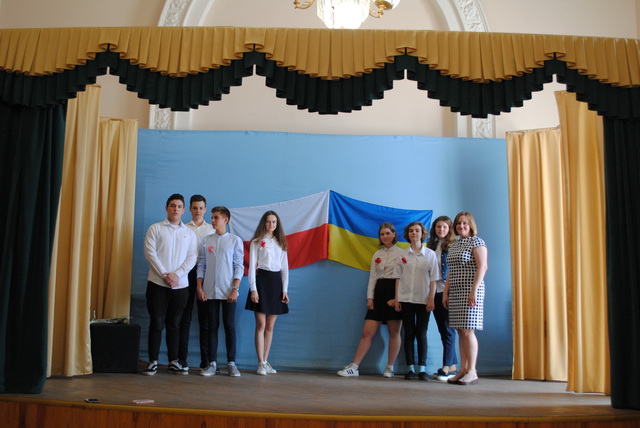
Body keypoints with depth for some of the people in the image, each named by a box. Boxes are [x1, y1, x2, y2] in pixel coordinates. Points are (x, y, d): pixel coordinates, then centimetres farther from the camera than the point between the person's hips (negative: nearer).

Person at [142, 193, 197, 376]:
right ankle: (153, 362, 7)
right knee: (156, 323, -1)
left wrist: (176, 274, -12)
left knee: (174, 324, 8)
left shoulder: (189, 233, 11)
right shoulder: (155, 229, 5)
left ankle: (173, 362, 13)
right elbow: (150, 253, -5)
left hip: (180, 285, 2)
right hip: (157, 284, -2)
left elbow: (192, 257, 3)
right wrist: (165, 275, -12)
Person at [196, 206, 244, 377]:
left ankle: (231, 363, 7)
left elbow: (239, 267, 0)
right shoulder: (206, 240, 10)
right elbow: (201, 265, 9)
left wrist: (235, 289, -8)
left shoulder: (235, 240, 3)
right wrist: (199, 288, 1)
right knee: (211, 326, 5)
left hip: (228, 292, -2)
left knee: (230, 326, 1)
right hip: (209, 291, 2)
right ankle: (211, 363, 11)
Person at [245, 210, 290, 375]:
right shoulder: (257, 242, 3)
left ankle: (265, 361, 14)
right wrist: (253, 289, -12)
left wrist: (285, 289, 5)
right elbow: (252, 266, -3)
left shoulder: (281, 244, 15)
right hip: (261, 280, -4)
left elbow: (285, 267, 13)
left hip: (276, 282, 4)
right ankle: (261, 363, 2)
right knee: (261, 325, -4)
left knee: (270, 326, 7)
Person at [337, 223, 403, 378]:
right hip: (379, 292, 4)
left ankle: (390, 368, 14)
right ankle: (353, 367, -2)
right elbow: (372, 277, 13)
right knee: (367, 332, 0)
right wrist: (370, 297, 3)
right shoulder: (377, 254, 15)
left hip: (395, 294, -4)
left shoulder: (401, 253, 0)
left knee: (394, 333, 3)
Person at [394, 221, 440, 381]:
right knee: (409, 333, 4)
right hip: (406, 299, 2)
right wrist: (396, 298, 2)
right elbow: (398, 278, 7)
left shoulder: (430, 254, 3)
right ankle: (410, 368, 10)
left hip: (423, 300, -2)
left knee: (421, 334, 1)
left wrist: (431, 299, -7)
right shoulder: (403, 254, 7)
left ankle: (422, 369, 7)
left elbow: (433, 279, 0)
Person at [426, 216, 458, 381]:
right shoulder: (431, 246, 15)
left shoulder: (453, 246, -2)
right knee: (442, 329, 9)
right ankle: (452, 366, 17)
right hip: (435, 291, 6)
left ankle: (446, 367, -3)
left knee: (447, 329, -6)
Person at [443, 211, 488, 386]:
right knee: (461, 332, 6)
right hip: (455, 292, 7)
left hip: (470, 291, -7)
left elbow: (482, 267, -12)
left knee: (467, 331, -10)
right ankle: (463, 369, 9)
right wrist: (445, 293, 11)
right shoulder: (453, 245, 18)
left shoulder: (477, 242, -2)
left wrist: (474, 291, -19)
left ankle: (472, 372, -4)